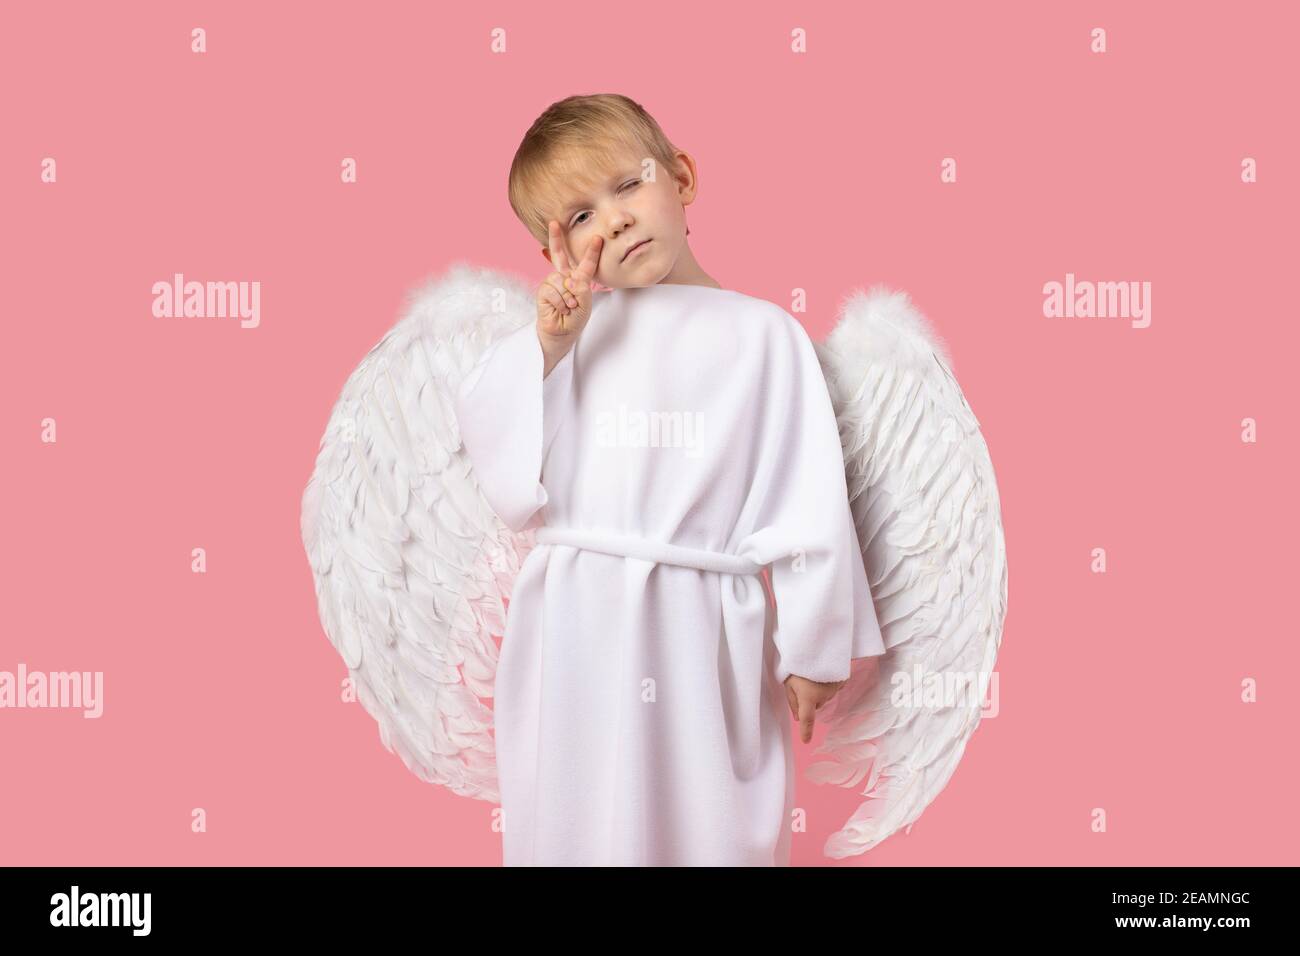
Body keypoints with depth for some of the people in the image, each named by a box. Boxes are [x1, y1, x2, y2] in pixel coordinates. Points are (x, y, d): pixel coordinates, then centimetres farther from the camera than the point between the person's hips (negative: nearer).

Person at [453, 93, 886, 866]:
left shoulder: (762, 333, 1)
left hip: (702, 636, -2)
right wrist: (547, 346, -7)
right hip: (577, 628, 2)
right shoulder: (567, 327, 7)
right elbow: (513, 486, 1)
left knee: (711, 829, 7)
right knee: (574, 826, 13)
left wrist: (812, 644, 1)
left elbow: (805, 503, 1)